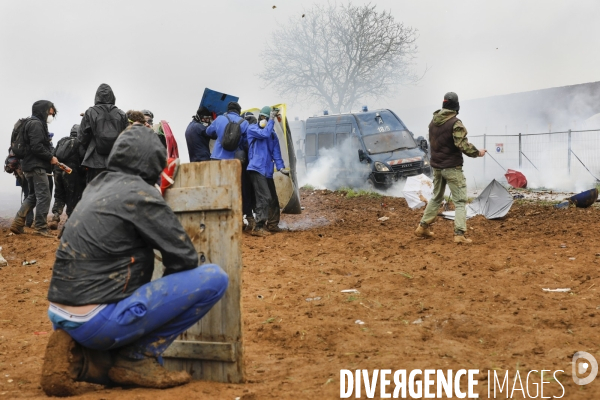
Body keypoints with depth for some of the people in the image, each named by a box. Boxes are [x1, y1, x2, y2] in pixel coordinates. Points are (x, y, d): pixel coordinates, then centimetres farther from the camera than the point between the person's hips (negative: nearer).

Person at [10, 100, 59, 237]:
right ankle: (41, 227, -7)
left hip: (30, 165, 10)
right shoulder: (37, 124, -11)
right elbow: (36, 147, -21)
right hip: (36, 166, -10)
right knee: (44, 196, -8)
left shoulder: (35, 124, 20)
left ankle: (17, 224, 13)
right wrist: (50, 157, -13)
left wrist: (49, 157, 8)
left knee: (33, 196, 16)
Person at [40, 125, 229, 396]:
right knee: (214, 278, -9)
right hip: (98, 321, -9)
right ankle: (135, 358, -3)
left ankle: (80, 359, 7)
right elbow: (185, 258, -8)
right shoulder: (138, 193, -11)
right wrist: (169, 288, 11)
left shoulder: (97, 185, 13)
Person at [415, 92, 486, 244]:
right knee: (460, 201, -2)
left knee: (436, 198, 21)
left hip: (436, 166, 7)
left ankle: (423, 227, 24)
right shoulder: (455, 123, -17)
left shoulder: (433, 121, 6)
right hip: (452, 167, -7)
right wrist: (477, 152, -8)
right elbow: (463, 145, -22)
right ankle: (459, 234, -9)